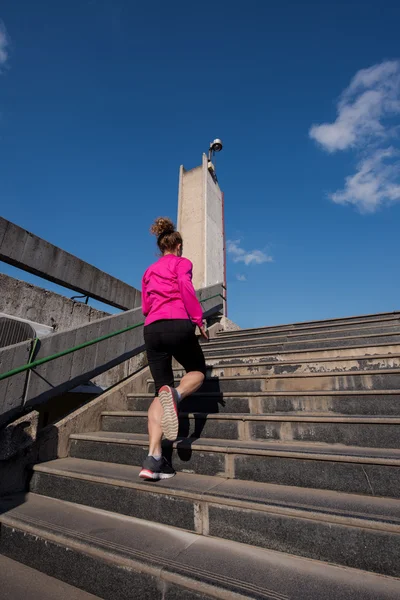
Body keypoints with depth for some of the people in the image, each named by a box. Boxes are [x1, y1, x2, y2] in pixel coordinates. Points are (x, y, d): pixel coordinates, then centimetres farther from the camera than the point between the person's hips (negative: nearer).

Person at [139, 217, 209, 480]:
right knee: (197, 371, 17)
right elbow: (186, 288, -9)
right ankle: (175, 394, -18)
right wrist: (199, 319, -8)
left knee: (160, 392, 8)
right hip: (177, 324, -5)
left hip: (152, 329, 5)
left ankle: (154, 459, -3)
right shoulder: (182, 262, 10)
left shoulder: (149, 271, 25)